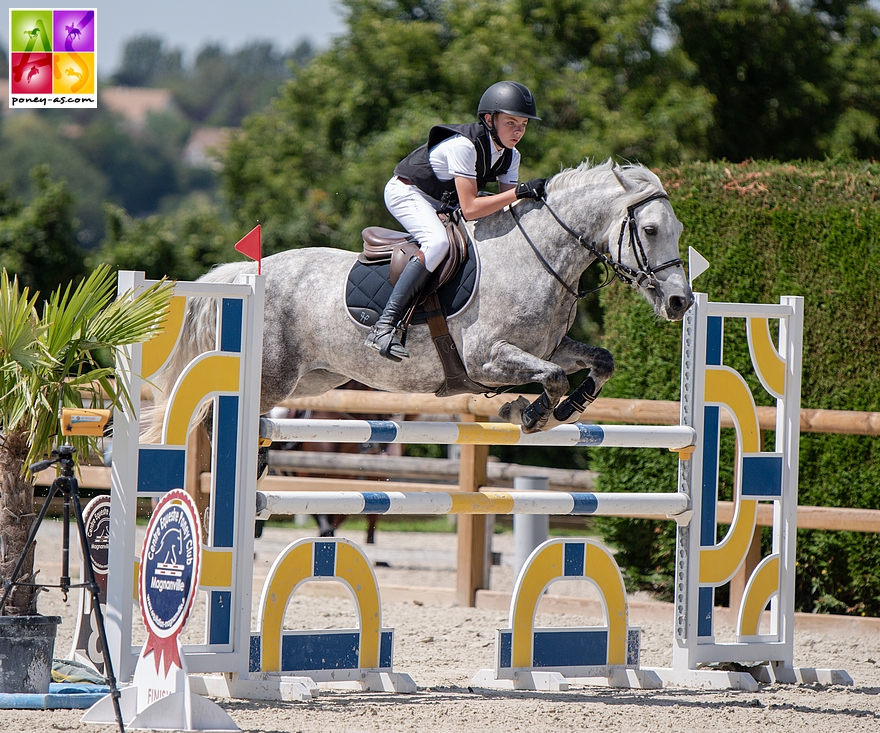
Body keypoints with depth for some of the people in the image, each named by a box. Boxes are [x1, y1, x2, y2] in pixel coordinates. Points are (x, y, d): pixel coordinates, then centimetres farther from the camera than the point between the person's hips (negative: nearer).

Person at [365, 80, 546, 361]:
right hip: (406, 193, -9)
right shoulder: (464, 145, -31)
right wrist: (521, 191, -38)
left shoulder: (509, 156, -5)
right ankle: (384, 327, -39)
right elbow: (470, 208, -36)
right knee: (438, 242, -35)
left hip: (443, 202, 9)